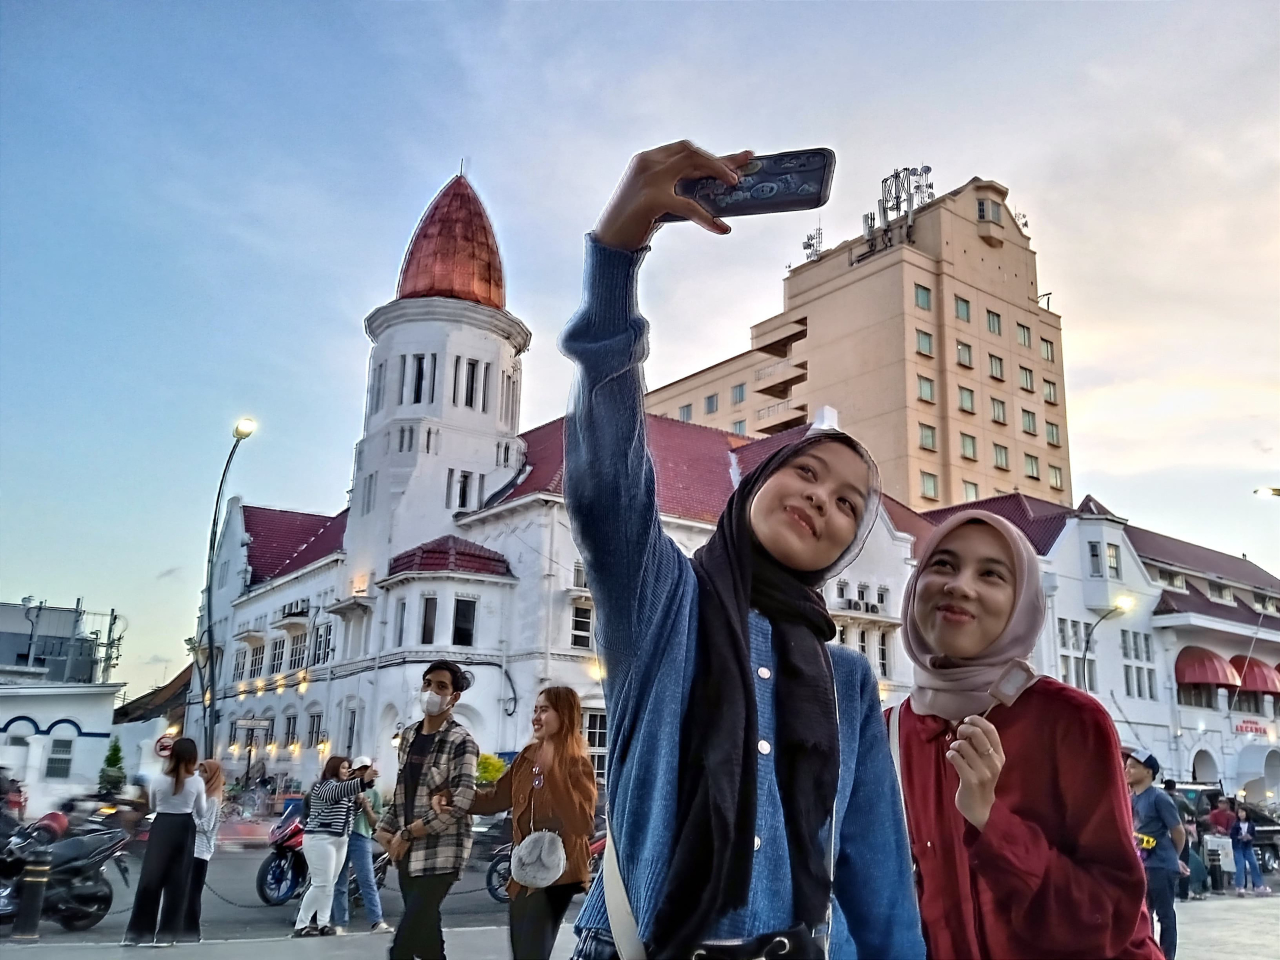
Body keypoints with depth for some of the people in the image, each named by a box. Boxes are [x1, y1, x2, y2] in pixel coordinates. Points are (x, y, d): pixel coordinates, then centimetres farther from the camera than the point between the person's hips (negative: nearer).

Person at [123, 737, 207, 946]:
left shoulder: (158, 779, -4)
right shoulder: (197, 782, -6)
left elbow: (152, 807, 12)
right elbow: (202, 813, 4)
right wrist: (206, 799, 22)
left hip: (161, 827, 1)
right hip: (184, 829, -1)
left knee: (149, 879, 5)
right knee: (177, 882, 6)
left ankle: (137, 931, 6)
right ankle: (166, 933, 8)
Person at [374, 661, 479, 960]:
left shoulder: (461, 742, -10)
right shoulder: (409, 736, 13)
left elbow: (460, 804, -19)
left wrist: (407, 834, -13)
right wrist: (385, 831, 5)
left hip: (440, 854, -7)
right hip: (408, 853, 7)